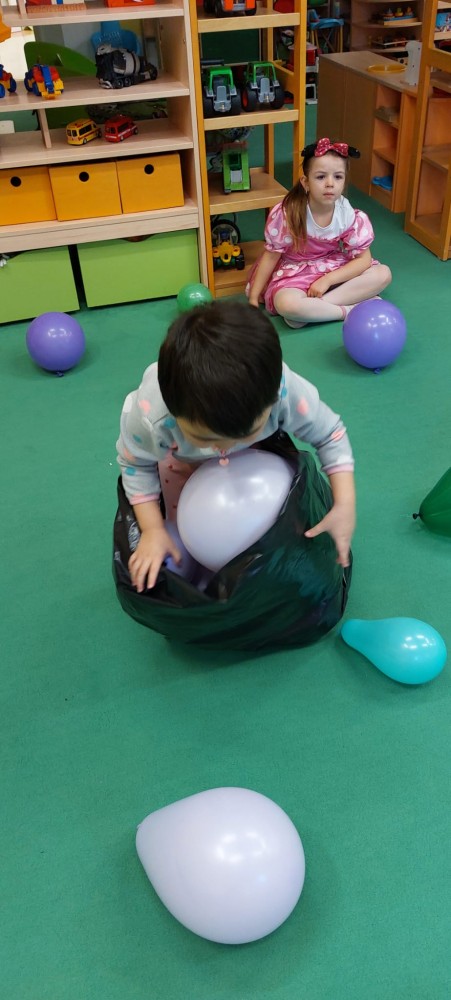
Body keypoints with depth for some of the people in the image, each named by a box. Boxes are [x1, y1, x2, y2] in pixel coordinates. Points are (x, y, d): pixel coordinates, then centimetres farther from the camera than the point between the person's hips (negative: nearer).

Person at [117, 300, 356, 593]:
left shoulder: (288, 393, -46)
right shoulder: (148, 415, -46)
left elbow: (331, 435, -25)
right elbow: (135, 464, -22)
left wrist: (345, 505, -36)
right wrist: (153, 529, -26)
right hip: (180, 458, -1)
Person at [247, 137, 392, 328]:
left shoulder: (350, 216, -13)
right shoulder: (286, 213, -20)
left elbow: (363, 259, -9)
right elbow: (271, 255, -9)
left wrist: (327, 280, -22)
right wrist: (253, 297, -8)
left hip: (334, 270, 4)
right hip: (295, 273, -4)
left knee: (383, 274, -17)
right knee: (286, 304, -38)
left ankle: (312, 308, -23)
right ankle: (354, 310, -21)